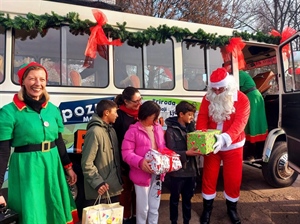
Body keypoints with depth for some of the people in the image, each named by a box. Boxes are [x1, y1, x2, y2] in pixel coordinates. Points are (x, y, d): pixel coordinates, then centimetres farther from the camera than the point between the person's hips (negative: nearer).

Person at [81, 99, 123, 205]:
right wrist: (97, 182, -19)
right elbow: (86, 163, -18)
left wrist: (119, 179, 10)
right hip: (100, 189, -8)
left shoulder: (111, 130, 9)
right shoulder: (94, 132, -17)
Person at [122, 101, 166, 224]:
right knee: (143, 208, 12)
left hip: (157, 173, 6)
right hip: (142, 174, -5)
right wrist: (140, 162, -33)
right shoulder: (133, 130, -14)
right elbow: (126, 152, -18)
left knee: (155, 207, 21)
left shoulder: (158, 128, 5)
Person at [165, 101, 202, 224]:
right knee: (175, 198, 13)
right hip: (177, 171, -5)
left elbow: (196, 143, 9)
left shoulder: (190, 127, 6)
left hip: (190, 169, 5)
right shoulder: (171, 130, -12)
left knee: (188, 198, 19)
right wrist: (186, 153, -27)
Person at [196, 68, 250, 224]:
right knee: (209, 177, 11)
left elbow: (239, 122, -26)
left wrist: (225, 138, -42)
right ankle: (207, 208, 32)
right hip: (212, 145, 2)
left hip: (233, 146, -1)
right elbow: (202, 119, -9)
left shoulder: (241, 99, -14)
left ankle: (232, 208, 36)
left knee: (233, 179, 10)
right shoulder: (208, 98, -5)